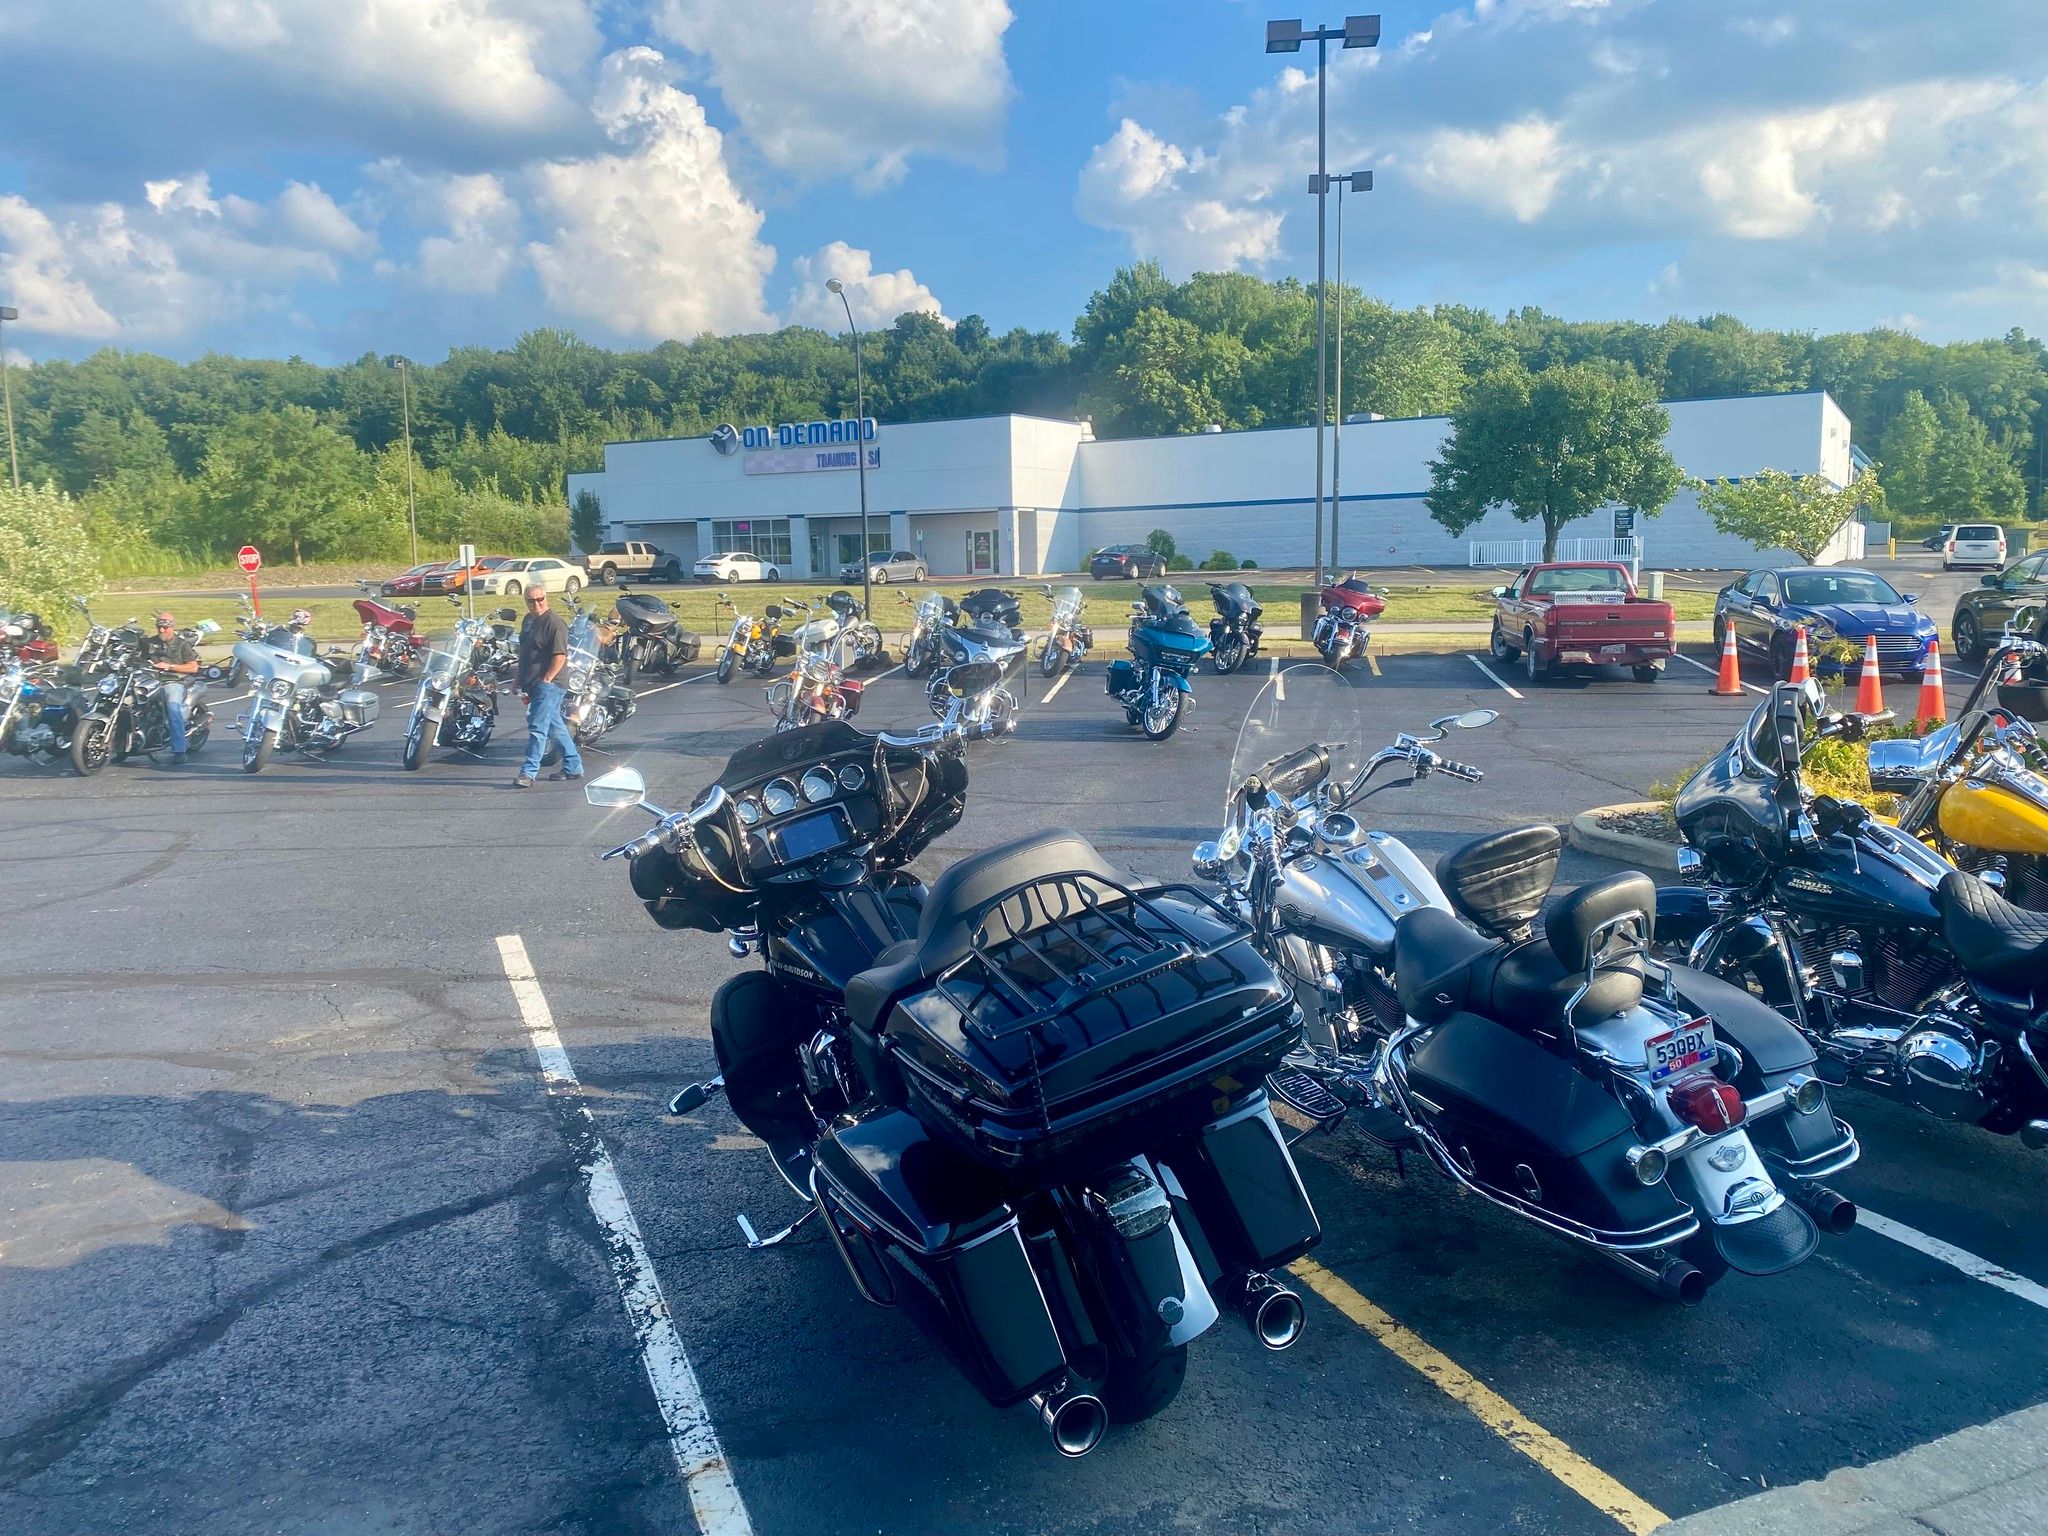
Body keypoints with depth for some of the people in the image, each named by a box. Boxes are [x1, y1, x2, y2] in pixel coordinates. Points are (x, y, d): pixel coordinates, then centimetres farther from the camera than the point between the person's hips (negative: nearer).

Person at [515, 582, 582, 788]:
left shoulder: (553, 621, -13)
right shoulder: (528, 619, 16)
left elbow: (560, 655, -19)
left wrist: (546, 680, -20)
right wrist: (522, 683, 23)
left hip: (548, 685, -10)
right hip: (534, 685, 10)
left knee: (537, 728, -11)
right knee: (556, 727, 15)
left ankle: (528, 772, -11)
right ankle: (573, 766, 24)